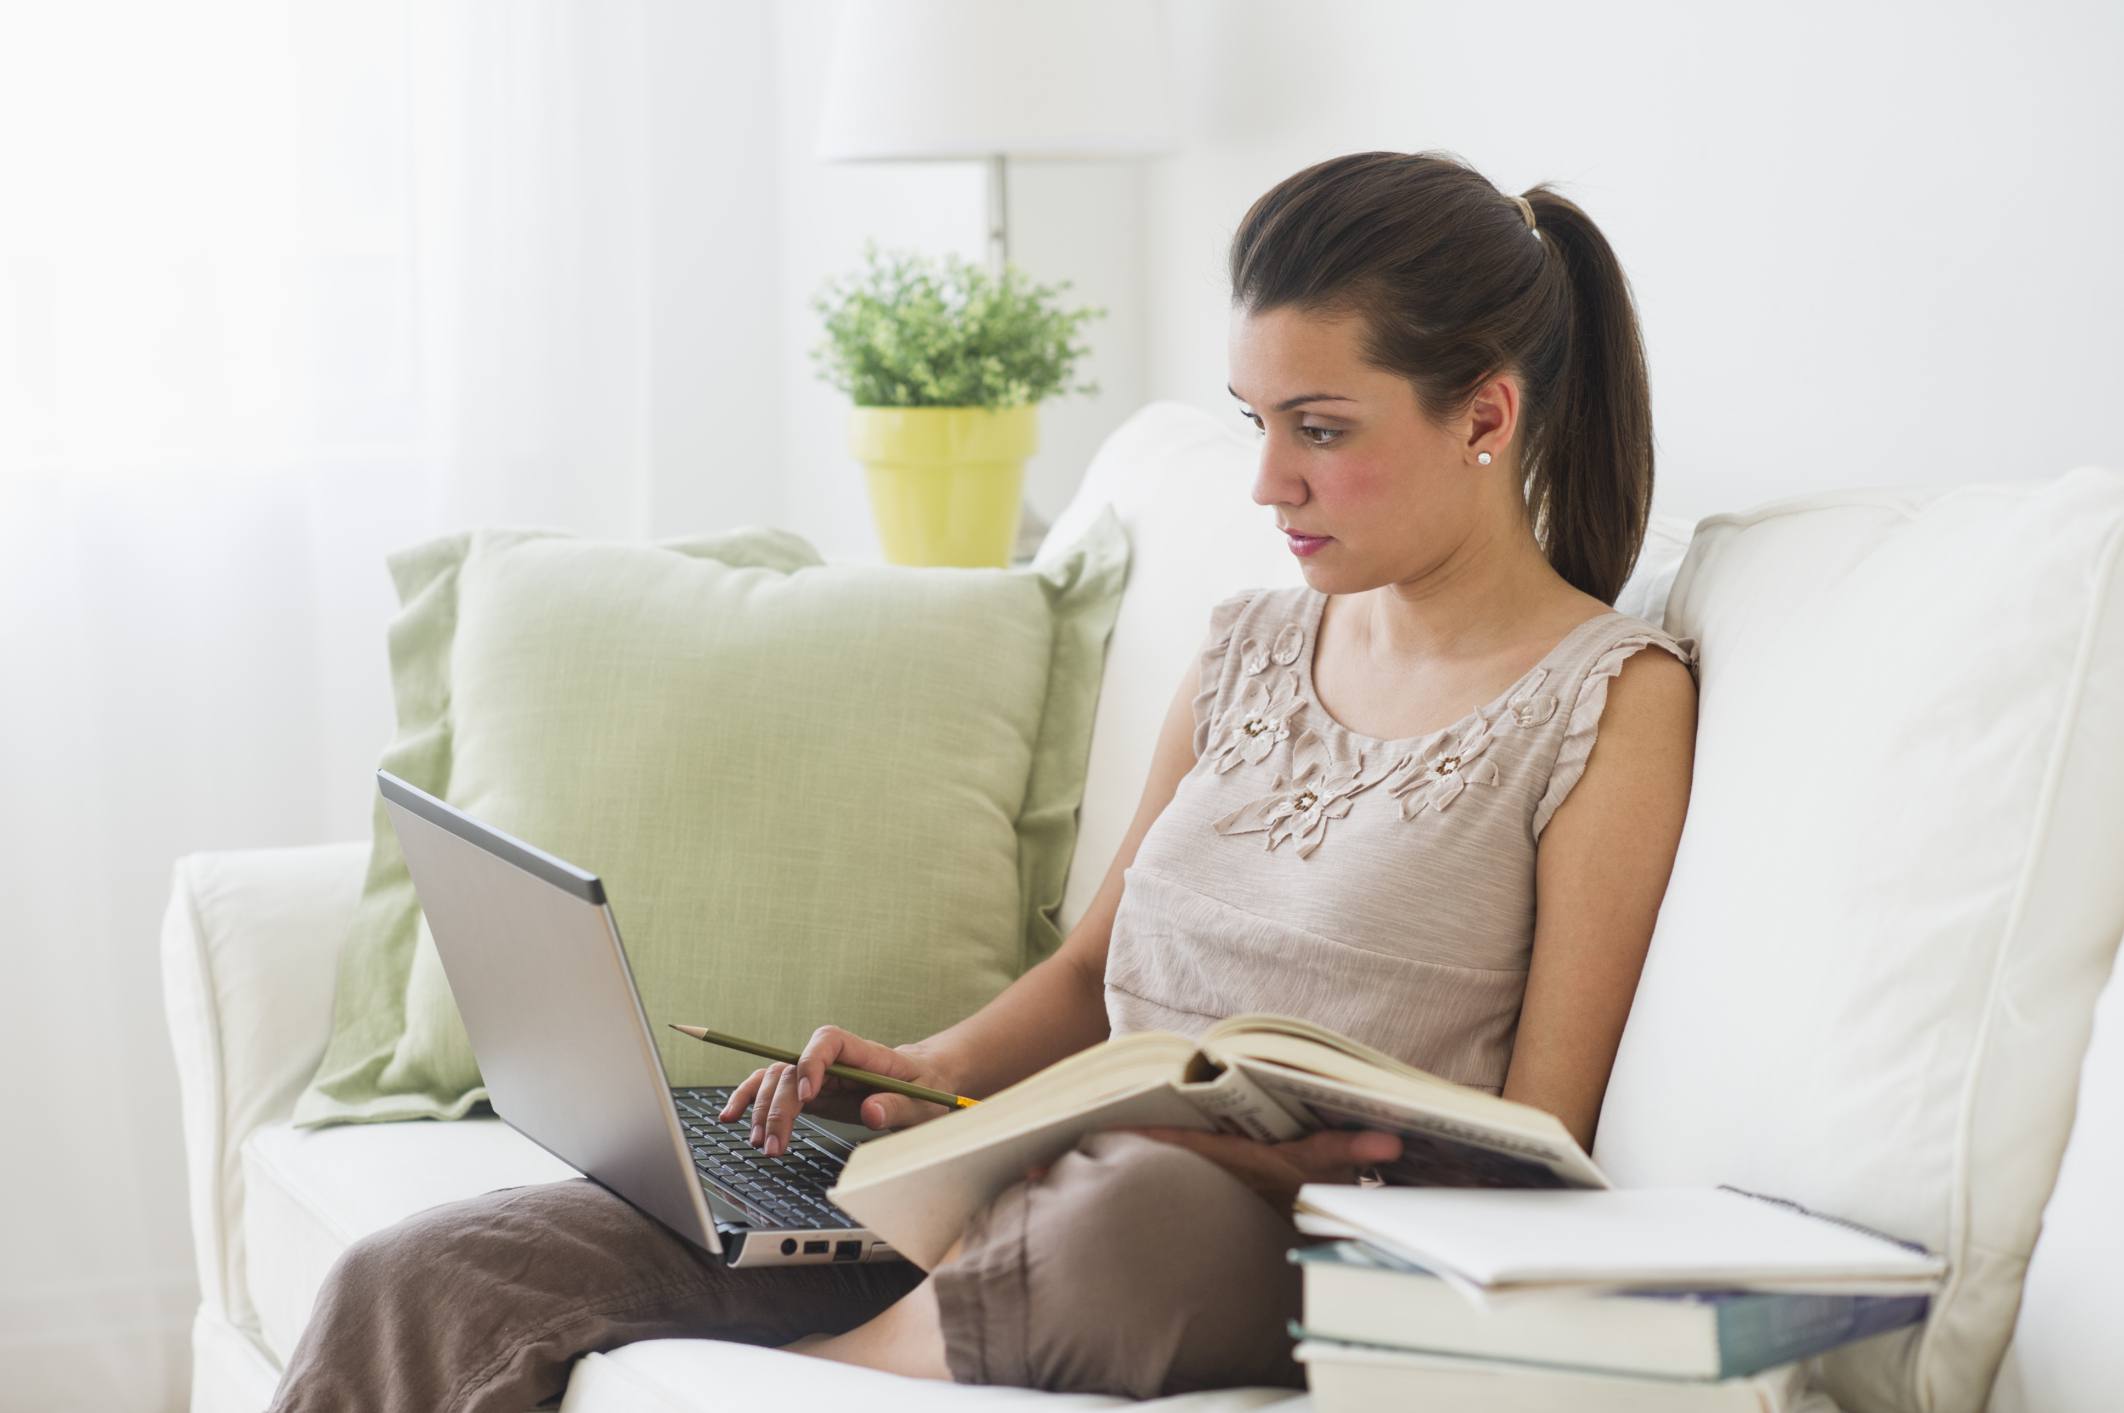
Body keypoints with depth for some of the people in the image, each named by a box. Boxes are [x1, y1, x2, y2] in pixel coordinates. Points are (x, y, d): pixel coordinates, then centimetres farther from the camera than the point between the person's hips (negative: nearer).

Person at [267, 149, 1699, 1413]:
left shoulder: (1617, 698, 0)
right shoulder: (1248, 649, 20)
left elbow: (1528, 1155, -4)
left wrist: (1209, 1141, -17)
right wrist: (928, 1071, 4)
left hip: (1282, 1253, -5)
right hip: (1052, 1185, 6)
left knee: (1133, 1214, -44)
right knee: (425, 1276, -13)